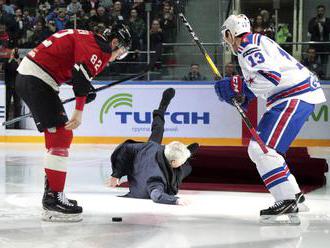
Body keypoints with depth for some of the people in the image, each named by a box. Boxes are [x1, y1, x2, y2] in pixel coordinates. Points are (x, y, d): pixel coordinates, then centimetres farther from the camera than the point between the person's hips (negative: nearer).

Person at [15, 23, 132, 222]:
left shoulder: (87, 38, 20)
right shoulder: (97, 47, -10)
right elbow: (82, 74, -25)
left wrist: (86, 88, 10)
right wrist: (79, 111, -30)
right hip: (37, 80, -11)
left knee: (57, 136, 17)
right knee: (61, 136, -12)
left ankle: (51, 194, 24)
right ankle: (54, 199, -14)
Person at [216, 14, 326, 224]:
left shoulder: (249, 45, -13)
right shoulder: (255, 43, 20)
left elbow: (271, 75, -25)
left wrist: (239, 86, -18)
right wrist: (244, 96, 16)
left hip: (296, 97, -11)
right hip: (293, 96, 11)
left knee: (263, 149, -16)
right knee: (258, 148, 16)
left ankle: (288, 201, -18)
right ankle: (294, 193, 22)